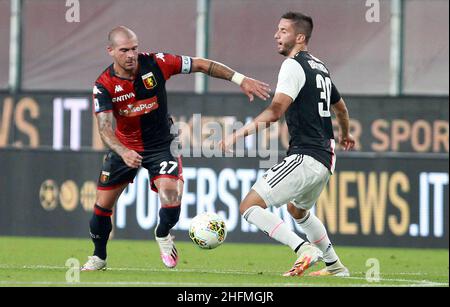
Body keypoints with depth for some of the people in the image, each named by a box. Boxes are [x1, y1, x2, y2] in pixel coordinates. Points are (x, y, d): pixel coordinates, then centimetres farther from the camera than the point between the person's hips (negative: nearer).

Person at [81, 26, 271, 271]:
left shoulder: (155, 64, -19)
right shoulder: (104, 85, -20)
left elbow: (201, 65, -12)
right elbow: (104, 127, -30)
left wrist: (240, 79, -17)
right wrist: (123, 153, -49)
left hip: (160, 145, -1)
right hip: (125, 147, 1)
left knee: (171, 195, -23)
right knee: (102, 206, 3)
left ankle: (163, 235, 10)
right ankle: (99, 257, 29)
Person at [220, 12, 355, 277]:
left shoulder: (293, 65, -11)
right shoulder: (320, 67, 17)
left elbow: (275, 111, -23)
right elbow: (340, 108, 33)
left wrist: (238, 135, -26)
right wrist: (345, 134, 53)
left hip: (304, 158, -10)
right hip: (325, 160, 10)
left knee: (250, 206, -11)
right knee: (298, 210, 34)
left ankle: (304, 249, -22)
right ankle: (335, 266, 36)